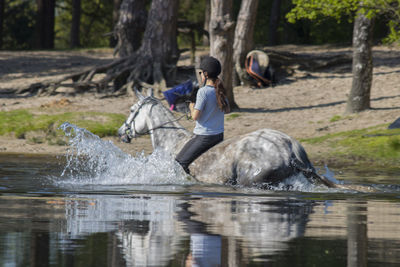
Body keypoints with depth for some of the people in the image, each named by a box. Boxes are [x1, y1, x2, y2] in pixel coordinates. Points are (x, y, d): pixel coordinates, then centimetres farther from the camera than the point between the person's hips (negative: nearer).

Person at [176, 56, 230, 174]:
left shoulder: (203, 92, -18)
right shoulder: (220, 91, 4)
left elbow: (195, 116, -18)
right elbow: (227, 110, 19)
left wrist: (192, 107, 1)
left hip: (204, 137, -8)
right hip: (219, 136, 8)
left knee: (180, 162, -6)